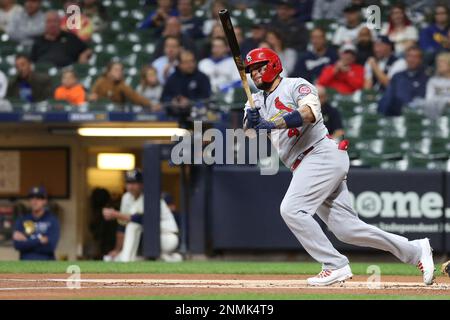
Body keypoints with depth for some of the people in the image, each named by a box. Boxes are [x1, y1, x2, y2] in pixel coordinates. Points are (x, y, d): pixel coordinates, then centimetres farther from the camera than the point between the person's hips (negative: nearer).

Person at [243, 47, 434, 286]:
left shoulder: (296, 86, -2)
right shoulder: (256, 102, 19)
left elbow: (310, 112, -23)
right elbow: (249, 134, 4)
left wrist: (271, 123, -32)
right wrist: (251, 123, -19)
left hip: (323, 154, -8)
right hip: (304, 167, 8)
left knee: (291, 209, -22)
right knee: (345, 229, 3)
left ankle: (335, 266, -18)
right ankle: (414, 251, 13)